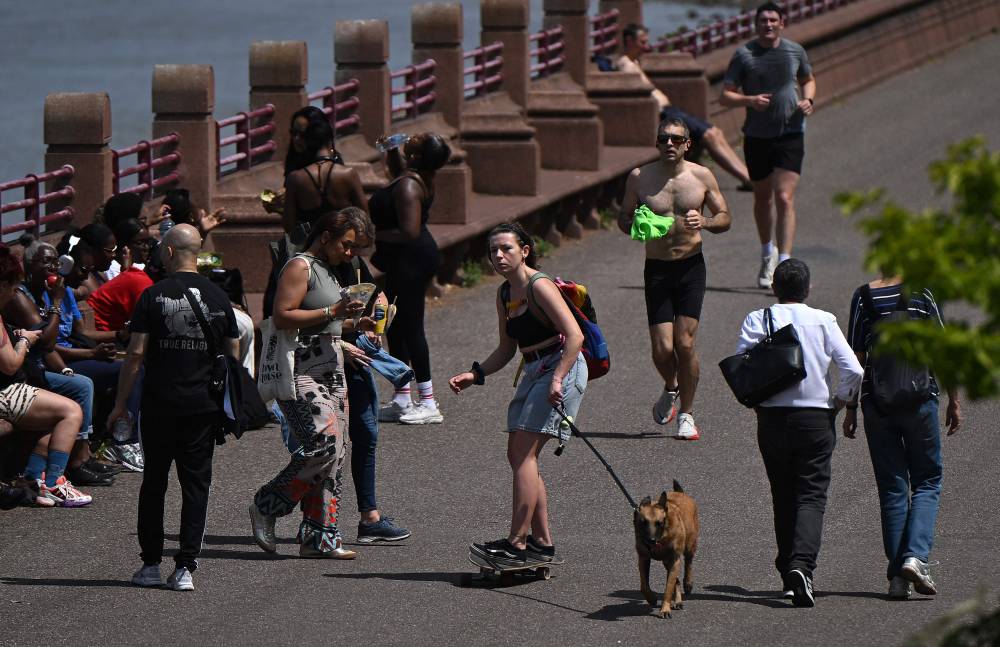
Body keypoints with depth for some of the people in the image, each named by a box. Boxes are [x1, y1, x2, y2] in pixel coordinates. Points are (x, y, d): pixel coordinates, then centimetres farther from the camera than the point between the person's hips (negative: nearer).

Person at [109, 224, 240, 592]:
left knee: (154, 483, 10)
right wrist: (228, 403, 18)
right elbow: (233, 356, 7)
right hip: (204, 406, 2)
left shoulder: (154, 296, -6)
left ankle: (151, 565, 12)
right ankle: (185, 568, -2)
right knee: (196, 485, 4)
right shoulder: (218, 298, 3)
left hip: (159, 404, -2)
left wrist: (121, 402, 0)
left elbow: (136, 354, -7)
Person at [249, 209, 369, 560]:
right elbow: (282, 317, -19)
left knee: (336, 452, 2)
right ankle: (266, 506, -5)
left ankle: (318, 535, 3)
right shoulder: (300, 267, -7)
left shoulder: (327, 272, 22)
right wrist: (332, 312, -20)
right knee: (324, 444, -20)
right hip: (301, 373, -10)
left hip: (330, 372, 10)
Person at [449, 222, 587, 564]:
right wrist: (474, 375, 8)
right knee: (517, 455, 7)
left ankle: (516, 543, -14)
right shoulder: (504, 294, 13)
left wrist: (557, 379, -30)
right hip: (533, 372, 10)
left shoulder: (539, 286, -14)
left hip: (562, 367, -10)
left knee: (523, 454, -14)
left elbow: (574, 335, -22)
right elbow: (506, 349, 22)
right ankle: (542, 542, 12)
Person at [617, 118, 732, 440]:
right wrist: (635, 225, -14)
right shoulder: (639, 178, -1)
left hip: (691, 266, 0)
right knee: (662, 349, -5)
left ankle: (686, 415, 8)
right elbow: (623, 217, 10)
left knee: (685, 343, -9)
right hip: (657, 268, 0)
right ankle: (670, 389, 30)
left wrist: (703, 222, -15)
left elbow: (725, 217, 7)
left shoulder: (701, 176, 0)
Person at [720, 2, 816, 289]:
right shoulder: (743, 55, -2)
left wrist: (808, 99, 0)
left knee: (784, 199, -13)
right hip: (756, 136, 1)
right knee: (762, 199, 16)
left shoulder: (795, 51, 3)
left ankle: (784, 265, -17)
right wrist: (750, 100, -21)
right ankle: (768, 254, 39)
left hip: (790, 135, -1)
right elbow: (725, 96, -2)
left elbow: (808, 80, 22)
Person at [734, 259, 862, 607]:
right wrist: (838, 402, 8)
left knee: (783, 497, 16)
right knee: (811, 496, -2)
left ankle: (788, 569, 20)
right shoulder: (823, 321, -2)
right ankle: (801, 565, -23)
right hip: (816, 418, -1)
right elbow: (852, 371, -8)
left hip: (771, 418, 1)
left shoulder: (757, 320, -2)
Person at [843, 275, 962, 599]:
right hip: (919, 400, -2)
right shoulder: (922, 293, -5)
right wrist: (954, 402, 4)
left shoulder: (863, 296, 0)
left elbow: (855, 357, 0)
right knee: (927, 481, 10)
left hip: (876, 400, 2)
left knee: (892, 488, 9)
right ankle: (916, 556, -10)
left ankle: (898, 577, 6)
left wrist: (850, 408, 7)